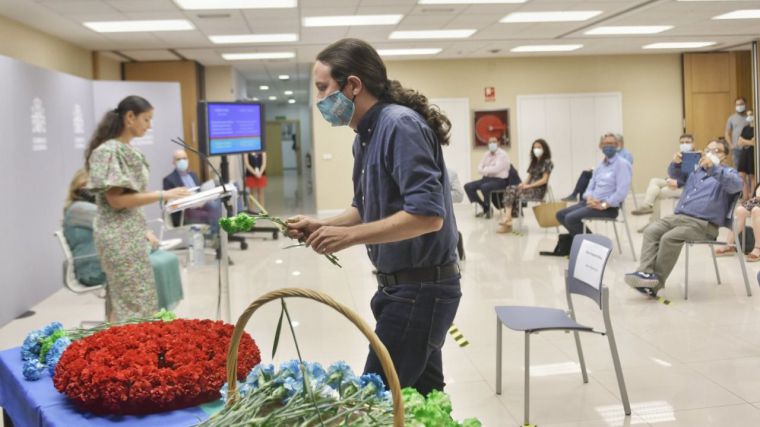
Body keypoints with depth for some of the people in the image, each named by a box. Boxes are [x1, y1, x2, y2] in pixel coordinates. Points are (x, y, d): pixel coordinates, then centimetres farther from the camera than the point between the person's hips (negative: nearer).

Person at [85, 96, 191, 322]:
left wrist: (144, 231, 15)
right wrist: (162, 195, -21)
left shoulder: (129, 150, 13)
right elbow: (116, 200, -20)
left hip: (132, 234, 9)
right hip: (119, 238, -9)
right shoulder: (108, 151, -15)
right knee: (132, 303, -5)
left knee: (132, 300, 11)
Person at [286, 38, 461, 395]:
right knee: (422, 396, 19)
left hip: (421, 289, -10)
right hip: (401, 286, 10)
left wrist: (350, 236, -25)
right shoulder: (366, 135, 10)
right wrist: (321, 226, 4)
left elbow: (427, 213, -28)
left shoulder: (400, 125, -20)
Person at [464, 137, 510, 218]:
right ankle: (485, 208, -2)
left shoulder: (503, 154, -6)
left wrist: (485, 170, -10)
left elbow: (496, 169, -21)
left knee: (484, 187, -37)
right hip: (486, 178, 8)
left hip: (499, 180, -8)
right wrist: (487, 171, -14)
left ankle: (488, 208, -12)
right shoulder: (487, 155, 15)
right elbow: (479, 168, 7)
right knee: (468, 186, -9)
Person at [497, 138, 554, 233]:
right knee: (510, 189, -22)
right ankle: (508, 217, -35)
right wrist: (524, 183, -7)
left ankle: (508, 218, -24)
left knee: (514, 193, -26)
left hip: (538, 190, -7)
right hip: (529, 187, 7)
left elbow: (544, 180, -11)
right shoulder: (533, 162, 22)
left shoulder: (547, 162, -2)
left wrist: (528, 186, -16)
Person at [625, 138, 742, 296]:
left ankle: (655, 283, -23)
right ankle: (645, 272, -28)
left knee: (669, 238, -29)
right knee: (651, 231, -17)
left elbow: (736, 185, -19)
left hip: (703, 224, -7)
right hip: (679, 216, 7)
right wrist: (676, 162, 3)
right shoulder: (697, 169, 25)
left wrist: (713, 168, -34)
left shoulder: (728, 172, 4)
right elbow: (674, 174, 29)